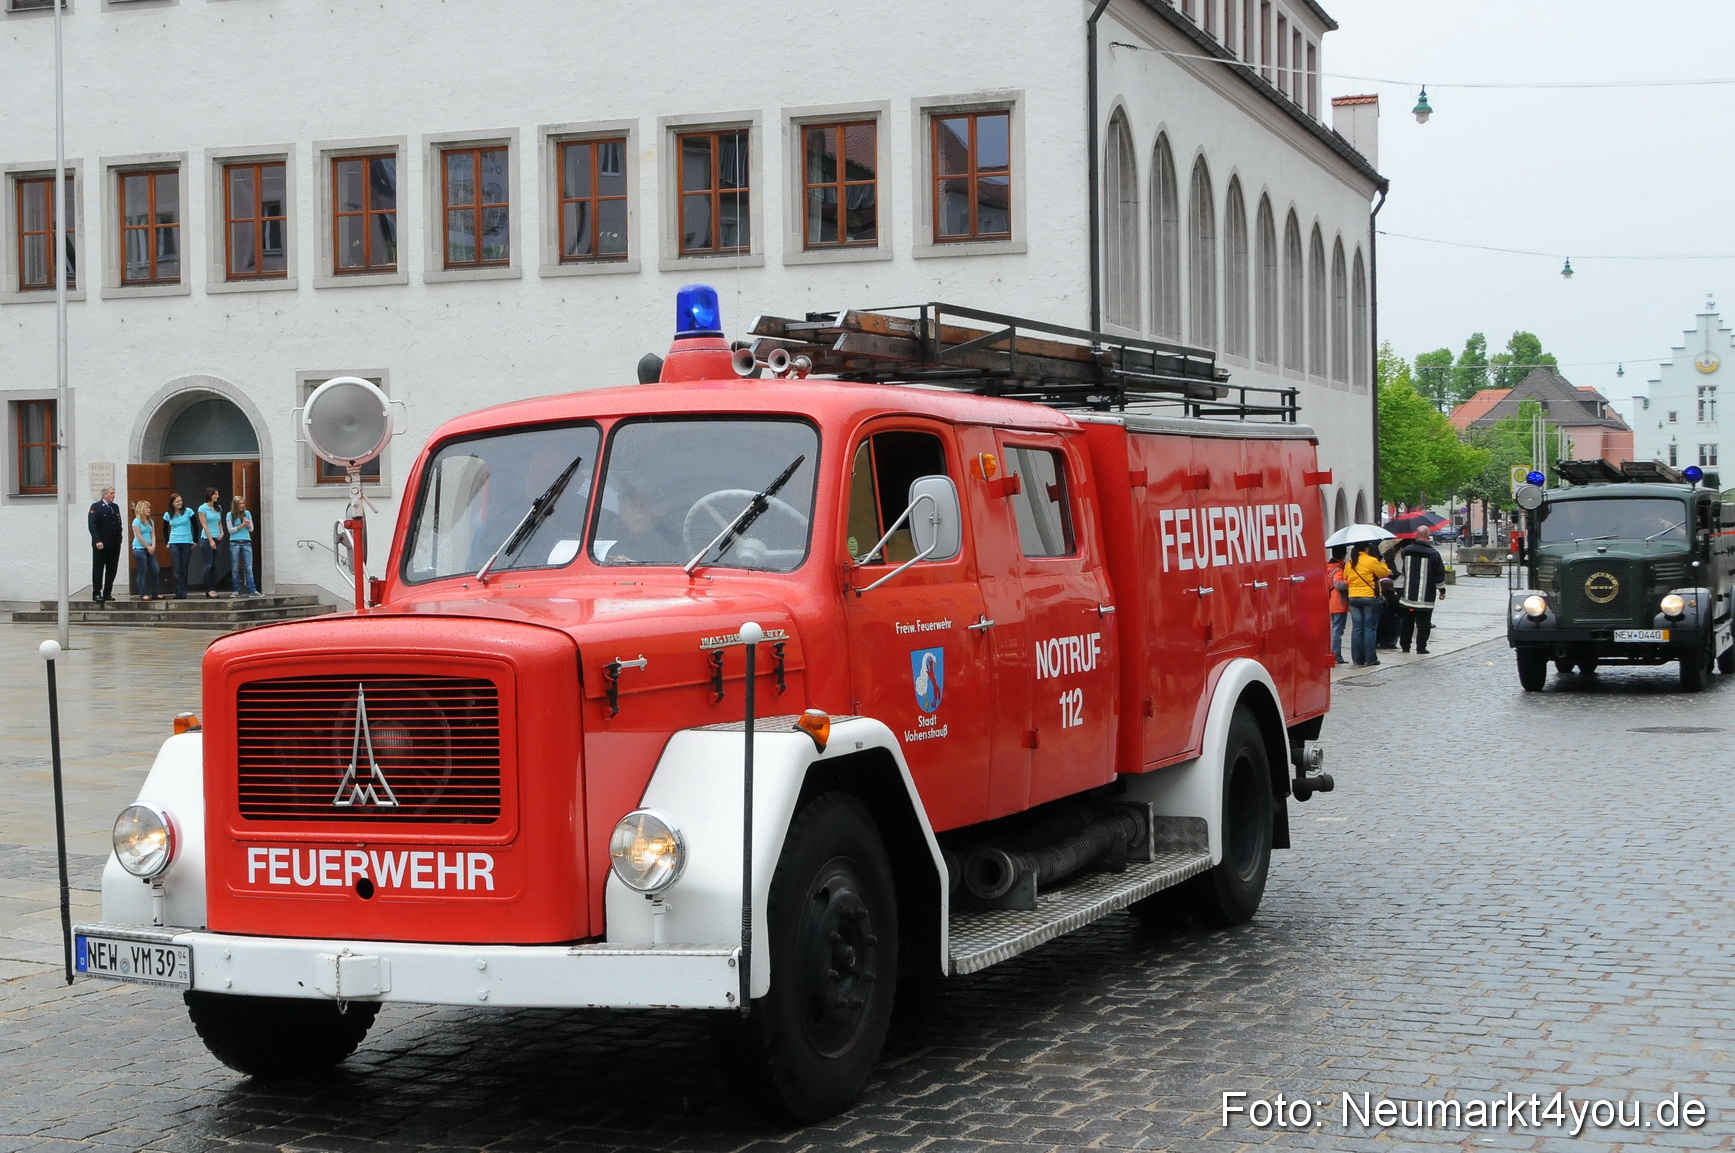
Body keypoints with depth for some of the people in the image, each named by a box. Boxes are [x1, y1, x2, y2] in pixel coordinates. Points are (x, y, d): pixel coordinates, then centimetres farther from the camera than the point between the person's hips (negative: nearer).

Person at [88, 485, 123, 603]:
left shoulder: (115, 507, 15)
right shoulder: (96, 507, -4)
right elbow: (92, 525, -11)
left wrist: (119, 539, 7)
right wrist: (97, 541, -19)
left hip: (115, 544, 6)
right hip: (101, 545, -6)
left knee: (111, 570, 6)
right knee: (98, 570, 0)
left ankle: (107, 593, 12)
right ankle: (96, 593, 3)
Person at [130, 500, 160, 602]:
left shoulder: (150, 522, 13)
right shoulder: (137, 521, -7)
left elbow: (153, 535, 10)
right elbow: (139, 537, -11)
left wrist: (153, 546, -6)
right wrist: (148, 547, -8)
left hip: (150, 550, 7)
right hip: (139, 549, -7)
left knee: (156, 570, 4)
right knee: (142, 572, -5)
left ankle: (154, 594, 13)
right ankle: (143, 594, -1)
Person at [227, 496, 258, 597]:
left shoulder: (247, 513, 10)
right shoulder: (230, 515, 3)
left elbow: (251, 529, 12)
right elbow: (230, 530, -2)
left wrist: (248, 524, -9)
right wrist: (242, 525, -9)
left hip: (246, 543, 2)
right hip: (234, 543, -2)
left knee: (249, 567, -5)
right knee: (235, 568, 1)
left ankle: (253, 590, -10)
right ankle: (236, 591, 7)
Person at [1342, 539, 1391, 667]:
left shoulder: (1349, 564, 5)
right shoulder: (1371, 561, -11)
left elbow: (1346, 578, 9)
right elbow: (1384, 573, -2)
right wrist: (1383, 565, 19)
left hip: (1353, 598, 5)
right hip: (1369, 598, -5)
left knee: (1356, 628, 8)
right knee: (1370, 628, 1)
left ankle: (1357, 658, 8)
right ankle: (1370, 659, 1)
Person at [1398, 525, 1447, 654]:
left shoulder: (1406, 551, 1)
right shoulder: (1433, 553, -11)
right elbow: (1440, 574, -6)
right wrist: (1442, 590, 5)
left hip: (1408, 594, 4)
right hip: (1426, 596, -4)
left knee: (1407, 621, 13)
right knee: (1423, 623, 2)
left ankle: (1405, 645, 18)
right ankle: (1421, 647, 1)